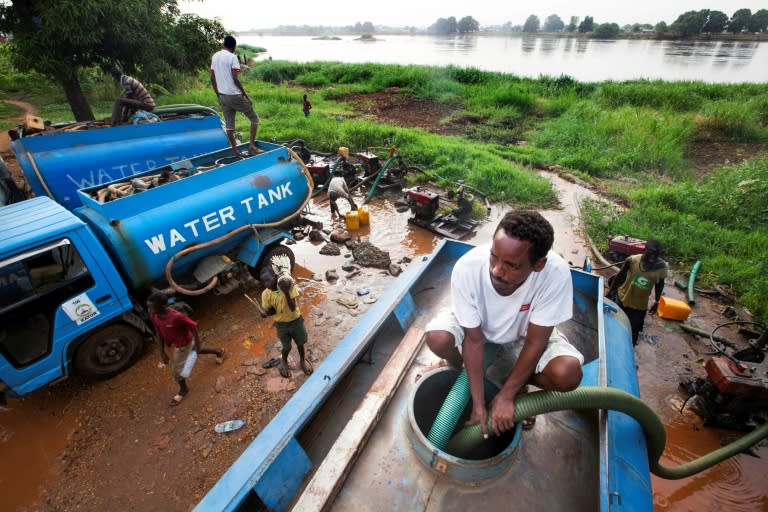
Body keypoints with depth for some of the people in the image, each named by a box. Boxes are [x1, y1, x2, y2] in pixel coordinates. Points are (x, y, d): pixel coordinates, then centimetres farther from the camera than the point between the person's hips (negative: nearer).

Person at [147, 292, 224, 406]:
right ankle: (218, 352, 56)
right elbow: (159, 333, -5)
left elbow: (193, 326, -27)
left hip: (184, 343, -7)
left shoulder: (176, 316, -40)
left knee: (177, 369, 9)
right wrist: (162, 352, -2)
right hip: (176, 343, 7)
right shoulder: (153, 316, -19)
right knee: (191, 351, 33)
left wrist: (197, 344, -19)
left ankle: (183, 390, 40)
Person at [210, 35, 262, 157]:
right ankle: (251, 146, -6)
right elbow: (236, 79, -16)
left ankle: (235, 152, 12)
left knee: (229, 125, 9)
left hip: (223, 96, 7)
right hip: (235, 95, -7)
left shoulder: (214, 56, 12)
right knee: (254, 118, 4)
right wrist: (246, 95, -10)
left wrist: (218, 96, 21)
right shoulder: (232, 57, -10)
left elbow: (212, 78, 14)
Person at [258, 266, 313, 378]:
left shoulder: (289, 285, -24)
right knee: (286, 347, 17)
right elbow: (271, 310, -6)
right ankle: (284, 362, 50)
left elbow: (293, 307, -27)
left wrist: (286, 291, -38)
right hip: (281, 324, 1)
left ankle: (302, 361, 49)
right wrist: (265, 313, -28)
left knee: (300, 343, 20)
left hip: (296, 320, 0)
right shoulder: (266, 294, -17)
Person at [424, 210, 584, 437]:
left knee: (568, 374, -24)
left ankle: (504, 376, 7)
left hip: (522, 334, 1)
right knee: (437, 337, -29)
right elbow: (474, 340, -24)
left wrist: (506, 395, -19)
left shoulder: (555, 272, -35)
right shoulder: (467, 267, -35)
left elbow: (534, 342, -22)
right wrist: (478, 404, -20)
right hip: (475, 326, 0)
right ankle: (458, 366, 8)